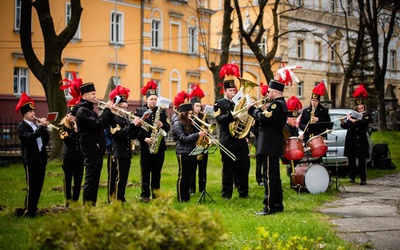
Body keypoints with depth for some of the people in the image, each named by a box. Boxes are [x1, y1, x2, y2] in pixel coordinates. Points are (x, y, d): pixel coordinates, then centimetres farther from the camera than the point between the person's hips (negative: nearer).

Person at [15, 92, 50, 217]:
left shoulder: (36, 125, 17)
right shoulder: (22, 126, -3)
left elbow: (45, 141, 14)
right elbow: (29, 137, -22)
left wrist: (45, 129, 0)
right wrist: (40, 126, -20)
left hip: (41, 158, 7)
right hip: (31, 160, -7)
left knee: (38, 186, 10)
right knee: (32, 186, -7)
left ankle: (33, 208, 19)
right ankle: (28, 211, -2)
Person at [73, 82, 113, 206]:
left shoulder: (89, 109, 18)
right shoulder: (82, 111, -14)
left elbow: (103, 124, 17)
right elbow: (97, 124, -25)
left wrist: (110, 112, 3)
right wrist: (107, 109, -15)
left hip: (96, 149, 10)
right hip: (91, 150, -10)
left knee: (94, 180, 13)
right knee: (91, 179, -6)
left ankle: (92, 205, 20)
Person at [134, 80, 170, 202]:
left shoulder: (162, 112, 10)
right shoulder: (139, 111, 0)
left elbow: (167, 127, 10)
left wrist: (162, 125, -11)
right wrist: (144, 139, -16)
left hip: (159, 146, 3)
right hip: (146, 147, -3)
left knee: (157, 172, 8)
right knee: (145, 172, 3)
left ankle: (156, 194, 15)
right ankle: (145, 195, 10)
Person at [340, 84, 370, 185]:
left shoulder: (366, 116, -3)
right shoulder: (353, 115, 10)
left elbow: (361, 124, -22)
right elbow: (345, 126, 9)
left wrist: (351, 119, -19)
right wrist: (342, 122, -11)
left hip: (360, 142, -4)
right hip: (351, 141, 4)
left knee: (361, 161, -4)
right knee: (351, 160, 7)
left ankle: (363, 179, -2)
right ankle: (352, 177, 18)